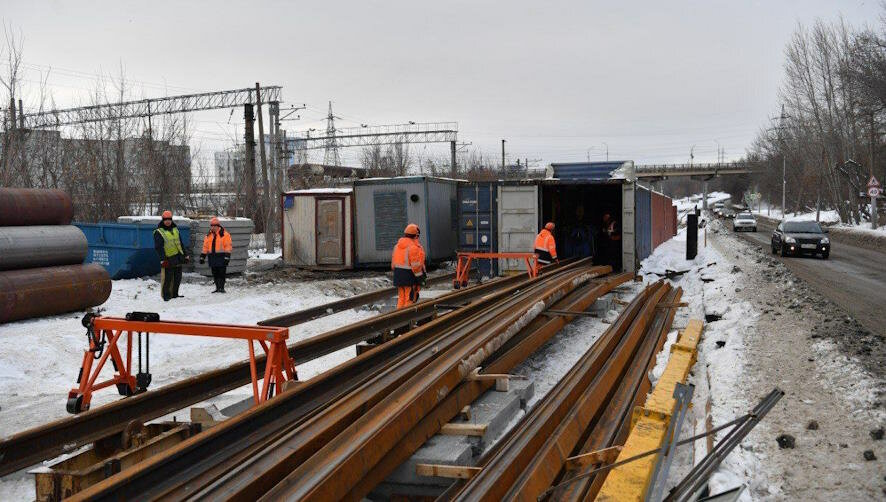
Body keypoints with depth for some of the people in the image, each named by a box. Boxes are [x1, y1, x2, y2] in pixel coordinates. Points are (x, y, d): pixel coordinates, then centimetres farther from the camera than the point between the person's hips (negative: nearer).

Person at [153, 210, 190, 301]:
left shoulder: (175, 230, 16)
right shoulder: (159, 232, -4)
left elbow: (180, 243, 22)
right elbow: (158, 247, -10)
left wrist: (185, 254, 17)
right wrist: (162, 259, -18)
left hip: (178, 258, 7)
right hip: (169, 259, -6)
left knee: (178, 277, 10)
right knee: (168, 278, -6)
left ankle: (174, 294, 20)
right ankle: (166, 295, 3)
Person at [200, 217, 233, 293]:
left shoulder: (224, 234, -4)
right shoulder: (208, 235, 14)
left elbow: (228, 246, -7)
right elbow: (205, 247, 18)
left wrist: (227, 256, -14)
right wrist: (202, 257, 13)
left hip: (221, 256, -6)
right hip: (212, 257, 6)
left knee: (221, 273, -5)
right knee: (215, 273, 8)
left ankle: (222, 287, 0)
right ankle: (217, 288, 15)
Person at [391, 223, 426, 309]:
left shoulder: (397, 245, 10)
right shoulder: (414, 247, -15)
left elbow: (393, 262, 14)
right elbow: (416, 265, -19)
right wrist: (420, 277, -12)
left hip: (398, 275, 8)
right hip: (410, 275, -8)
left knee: (401, 298, 15)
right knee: (410, 299, -2)